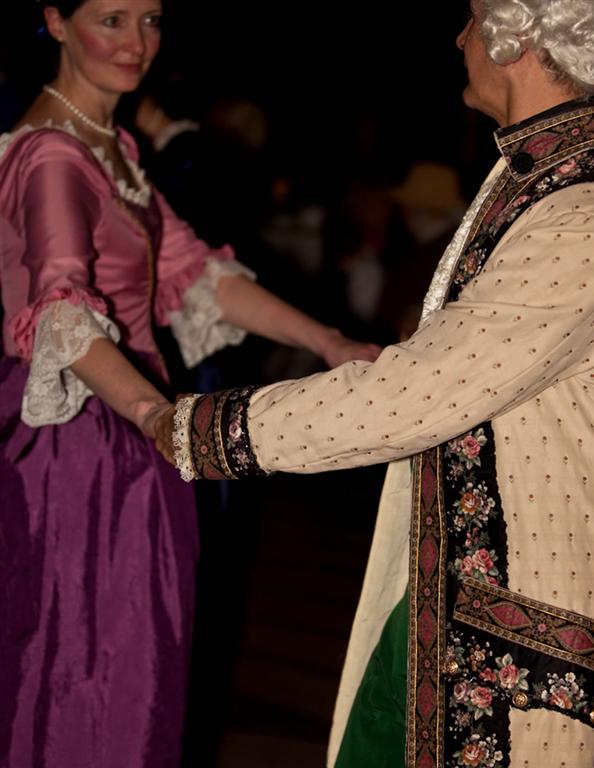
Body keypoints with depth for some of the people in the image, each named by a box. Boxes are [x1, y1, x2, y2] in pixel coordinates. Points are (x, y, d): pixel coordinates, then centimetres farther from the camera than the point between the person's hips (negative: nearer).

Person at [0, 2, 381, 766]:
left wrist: (331, 345, 3)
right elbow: (62, 307, -35)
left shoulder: (113, 147, 12)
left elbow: (189, 270, 11)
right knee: (83, 668, 1)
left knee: (132, 665, 15)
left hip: (120, 426, 9)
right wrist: (156, 413, -52)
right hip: (80, 437, -9)